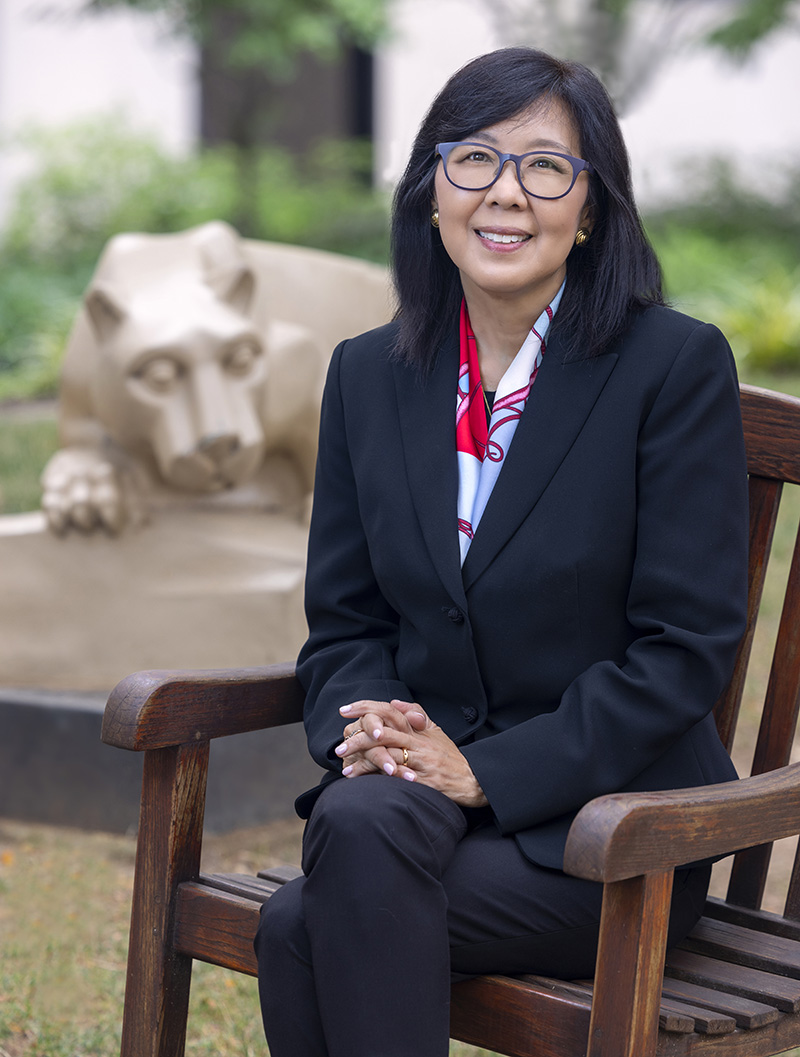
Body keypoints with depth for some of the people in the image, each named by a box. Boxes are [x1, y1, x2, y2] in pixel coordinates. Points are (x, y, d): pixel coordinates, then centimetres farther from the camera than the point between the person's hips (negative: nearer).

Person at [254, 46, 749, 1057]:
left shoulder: (678, 365, -6)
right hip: (417, 797, 4)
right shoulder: (368, 373, 9)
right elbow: (342, 620, 12)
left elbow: (686, 644, -10)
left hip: (613, 823, -4)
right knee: (360, 813, -33)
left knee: (301, 927, -29)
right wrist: (368, 726, -11)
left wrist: (488, 771, -17)